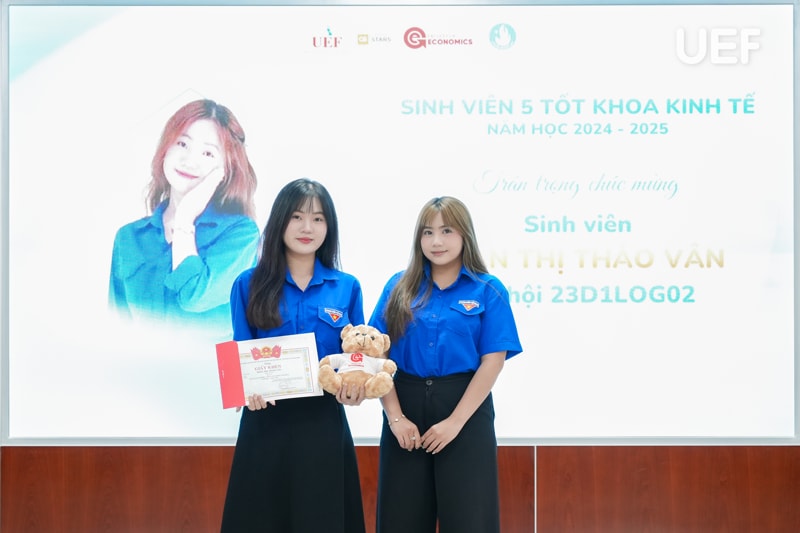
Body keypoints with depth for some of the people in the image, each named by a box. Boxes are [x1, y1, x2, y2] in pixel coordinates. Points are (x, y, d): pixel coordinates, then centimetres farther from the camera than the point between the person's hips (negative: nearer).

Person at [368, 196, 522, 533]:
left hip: (466, 409, -2)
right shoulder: (399, 287, 6)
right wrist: (395, 416, -9)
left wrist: (455, 421, -13)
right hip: (406, 406, 2)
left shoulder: (488, 290, -1)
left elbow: (493, 362, -6)